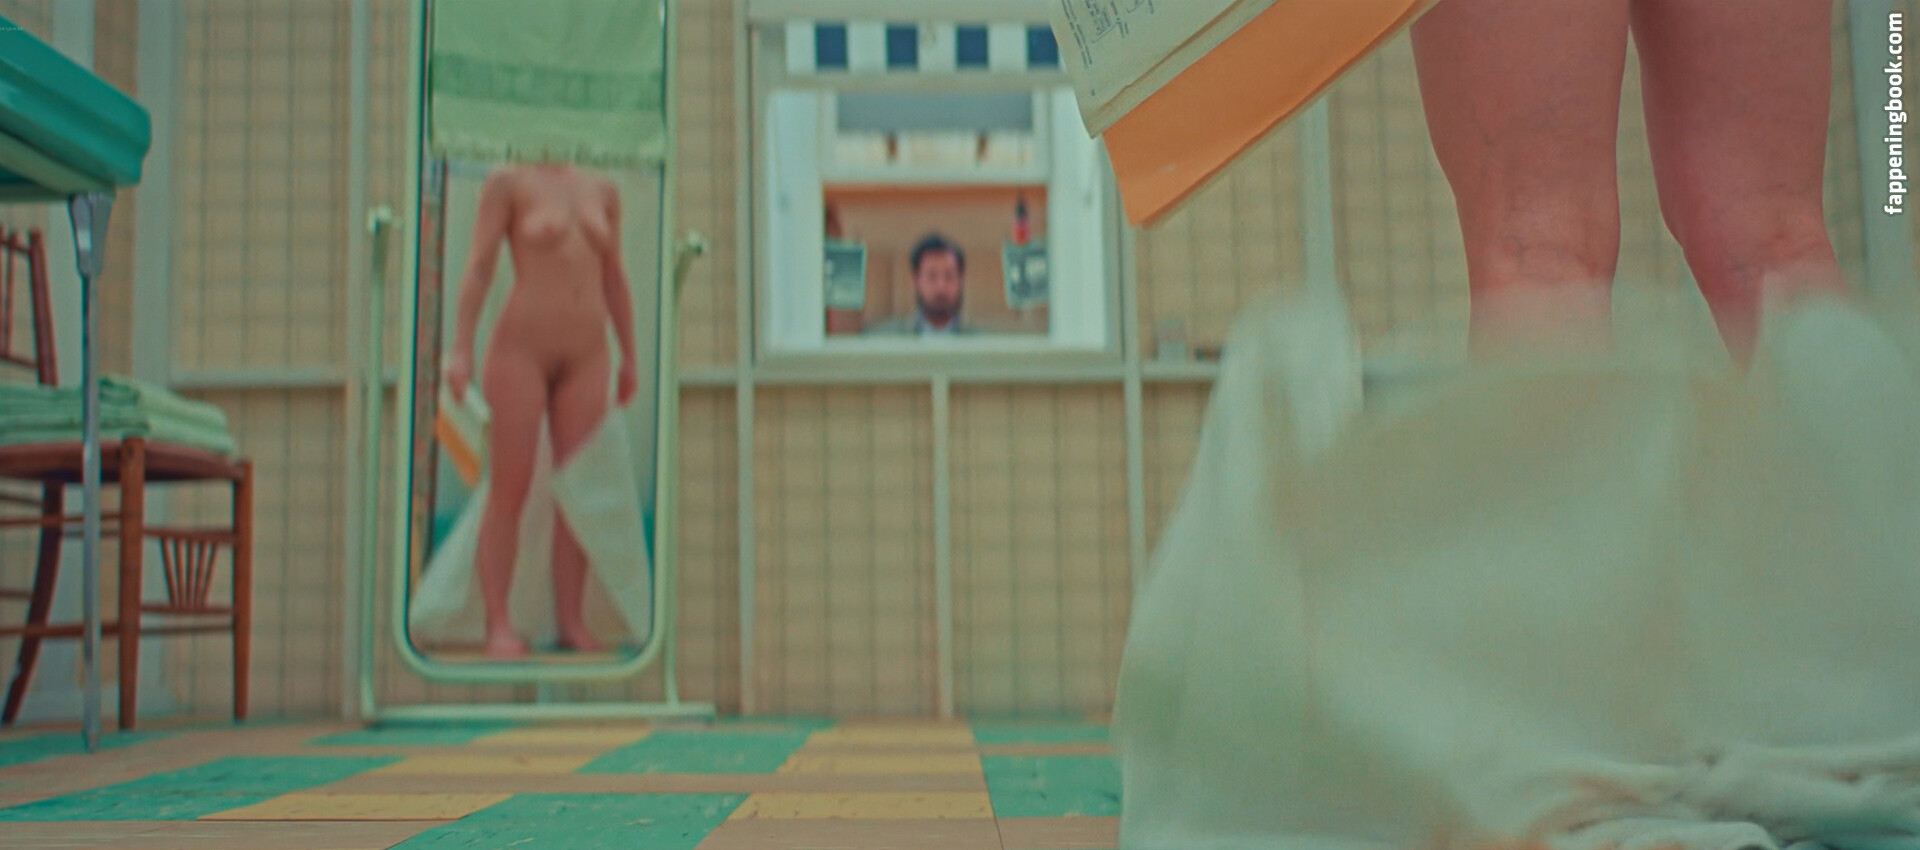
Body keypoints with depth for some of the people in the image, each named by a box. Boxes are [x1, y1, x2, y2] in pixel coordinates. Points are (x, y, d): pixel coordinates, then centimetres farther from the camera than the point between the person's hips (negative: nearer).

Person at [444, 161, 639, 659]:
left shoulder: (602, 191, 13)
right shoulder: (506, 183, 0)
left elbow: (614, 279, 16)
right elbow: (478, 268, -5)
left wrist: (630, 359, 14)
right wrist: (461, 349, -14)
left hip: (585, 358, 4)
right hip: (520, 350, -4)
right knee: (508, 492, -5)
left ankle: (571, 623, 8)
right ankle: (498, 627, 0)